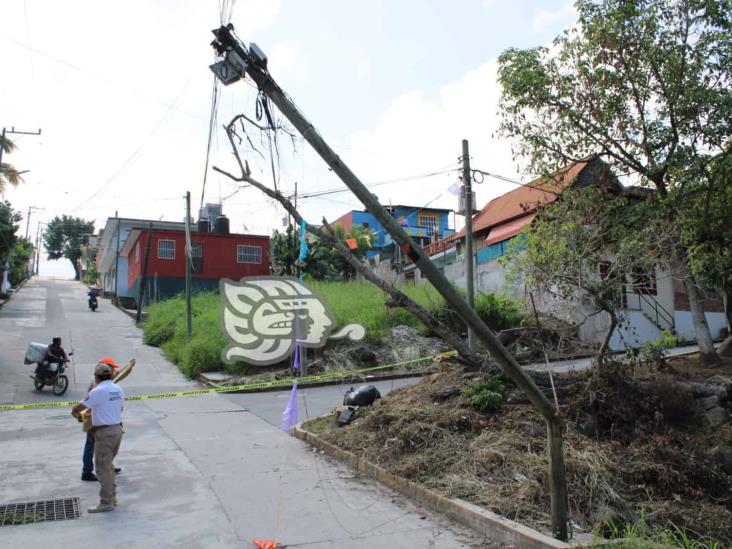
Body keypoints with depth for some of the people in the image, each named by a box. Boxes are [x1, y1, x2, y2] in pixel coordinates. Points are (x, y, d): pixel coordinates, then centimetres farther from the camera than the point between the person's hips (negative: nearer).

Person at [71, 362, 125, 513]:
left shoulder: (97, 391, -15)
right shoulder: (118, 389, 8)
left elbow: (77, 408, -10)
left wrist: (75, 413, 12)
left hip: (104, 432, -8)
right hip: (117, 428, 8)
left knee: (103, 468, 1)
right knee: (109, 465, 20)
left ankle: (106, 503, 5)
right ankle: (112, 497, 26)